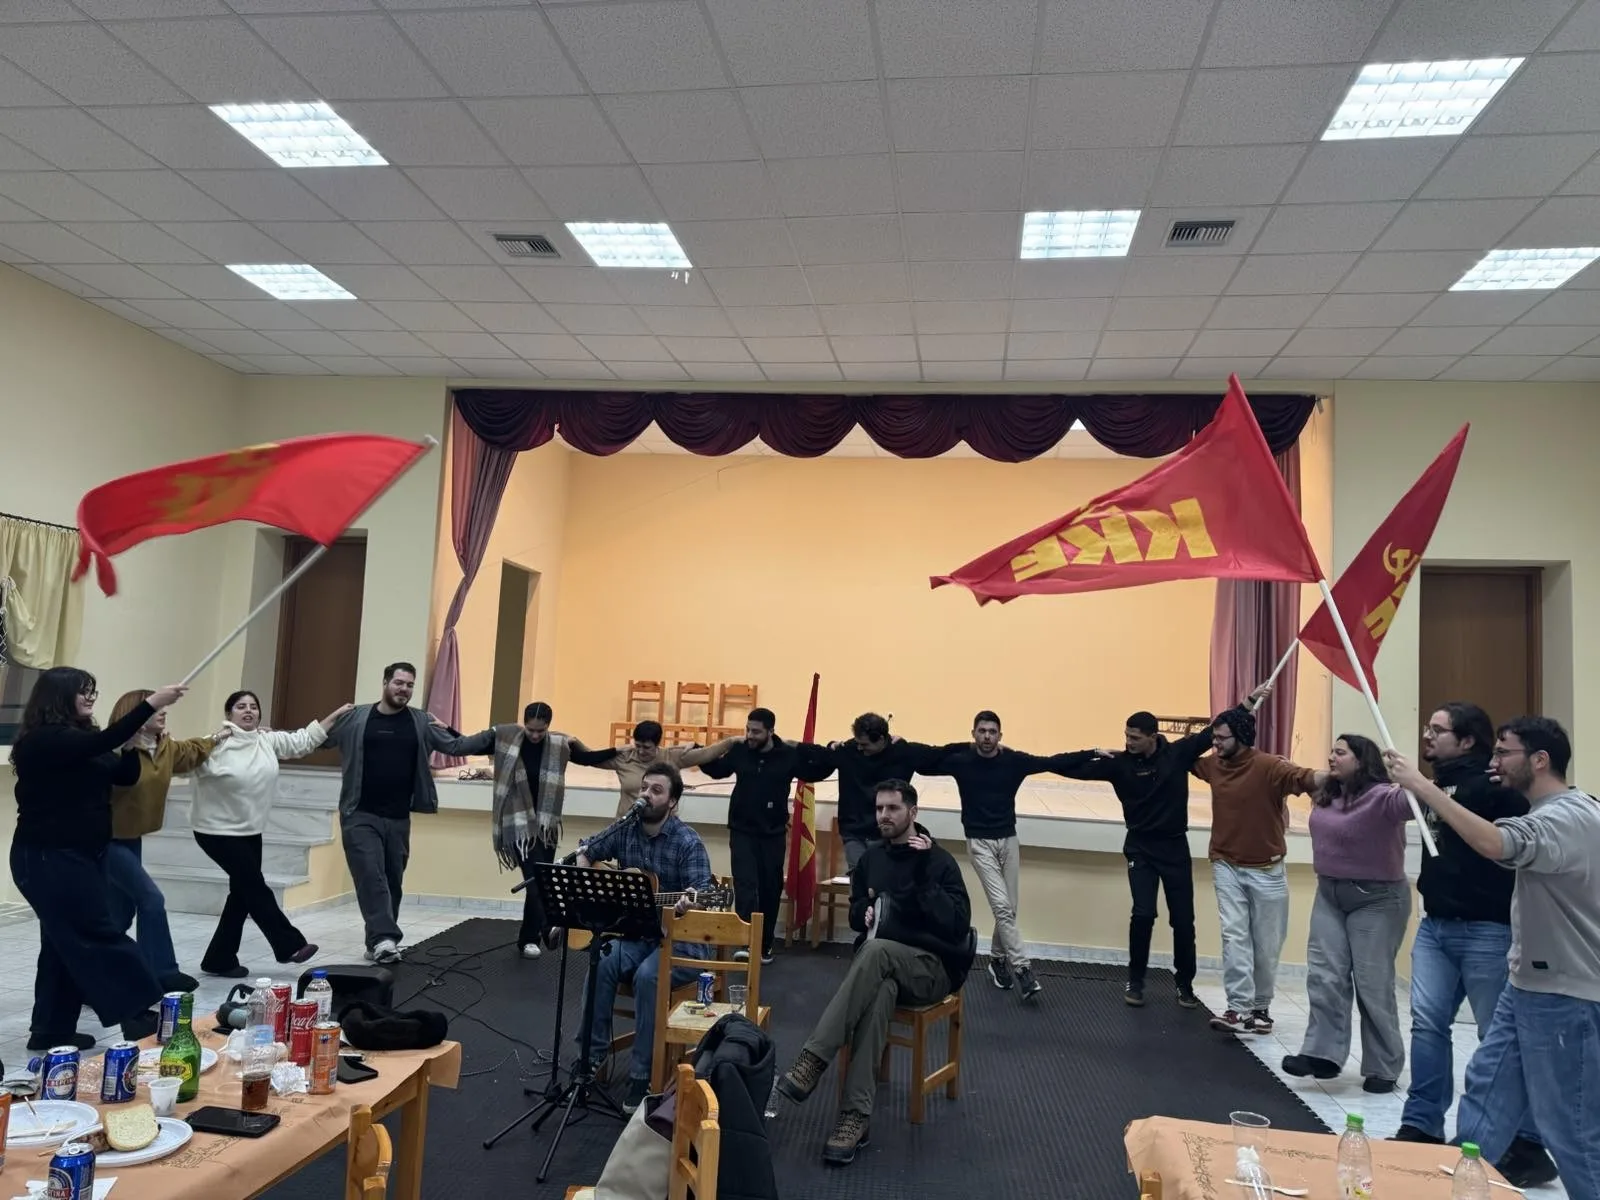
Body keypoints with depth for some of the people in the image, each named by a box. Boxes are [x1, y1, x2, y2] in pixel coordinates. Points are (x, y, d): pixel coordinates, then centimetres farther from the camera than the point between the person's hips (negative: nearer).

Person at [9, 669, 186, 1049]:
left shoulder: (78, 739, 13)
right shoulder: (42, 740, -15)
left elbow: (125, 775, 10)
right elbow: (103, 742, -29)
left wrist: (136, 742, -6)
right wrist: (151, 703, -31)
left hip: (80, 856, 9)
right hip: (49, 858, -9)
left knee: (65, 943, 12)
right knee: (99, 936, -8)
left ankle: (51, 1030, 19)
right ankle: (137, 1013, -6)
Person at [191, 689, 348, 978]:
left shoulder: (269, 741, 5)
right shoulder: (215, 744, -15)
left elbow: (303, 740, 13)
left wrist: (335, 715, 13)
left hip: (250, 831, 8)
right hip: (217, 831, -8)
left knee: (243, 893, 11)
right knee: (256, 889, -5)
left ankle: (219, 960, 21)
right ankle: (290, 945, 4)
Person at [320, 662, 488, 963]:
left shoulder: (421, 722, 3)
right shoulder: (356, 718, -1)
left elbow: (454, 745, 3)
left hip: (398, 819, 3)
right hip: (360, 816, -3)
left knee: (392, 882, 9)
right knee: (371, 877, -14)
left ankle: (380, 942, 21)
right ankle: (384, 939, -20)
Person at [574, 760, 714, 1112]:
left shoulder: (688, 842, -15)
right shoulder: (624, 831, 2)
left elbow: (701, 892, -22)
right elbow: (585, 853, 17)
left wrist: (688, 902, -46)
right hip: (634, 933, 5)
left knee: (647, 976, -33)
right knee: (601, 965, -25)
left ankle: (642, 1075, -22)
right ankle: (591, 1055, -13)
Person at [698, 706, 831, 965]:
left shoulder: (789, 755, -9)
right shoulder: (739, 751, -5)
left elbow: (818, 773, 4)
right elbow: (717, 770, 14)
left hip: (774, 834, 0)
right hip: (742, 832, 0)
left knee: (770, 890, 9)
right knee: (745, 886, -12)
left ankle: (765, 945, 22)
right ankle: (745, 942, -17)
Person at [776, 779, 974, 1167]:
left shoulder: (940, 861, -5)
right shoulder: (872, 857, 11)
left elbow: (957, 926, -17)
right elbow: (855, 913, 22)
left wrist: (924, 872, -23)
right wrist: (864, 911, -3)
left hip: (932, 967, -3)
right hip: (879, 963, 4)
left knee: (877, 950, -38)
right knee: (879, 991, -36)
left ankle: (813, 1061, -42)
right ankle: (856, 1116, -40)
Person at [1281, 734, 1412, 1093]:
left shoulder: (1382, 797, -20)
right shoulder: (1326, 794, 5)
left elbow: (1409, 803, -42)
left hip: (1376, 899, -7)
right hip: (1329, 895, 7)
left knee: (1373, 983, 1)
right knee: (1324, 976, 2)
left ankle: (1383, 1069, 13)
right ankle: (1322, 1053, 4)